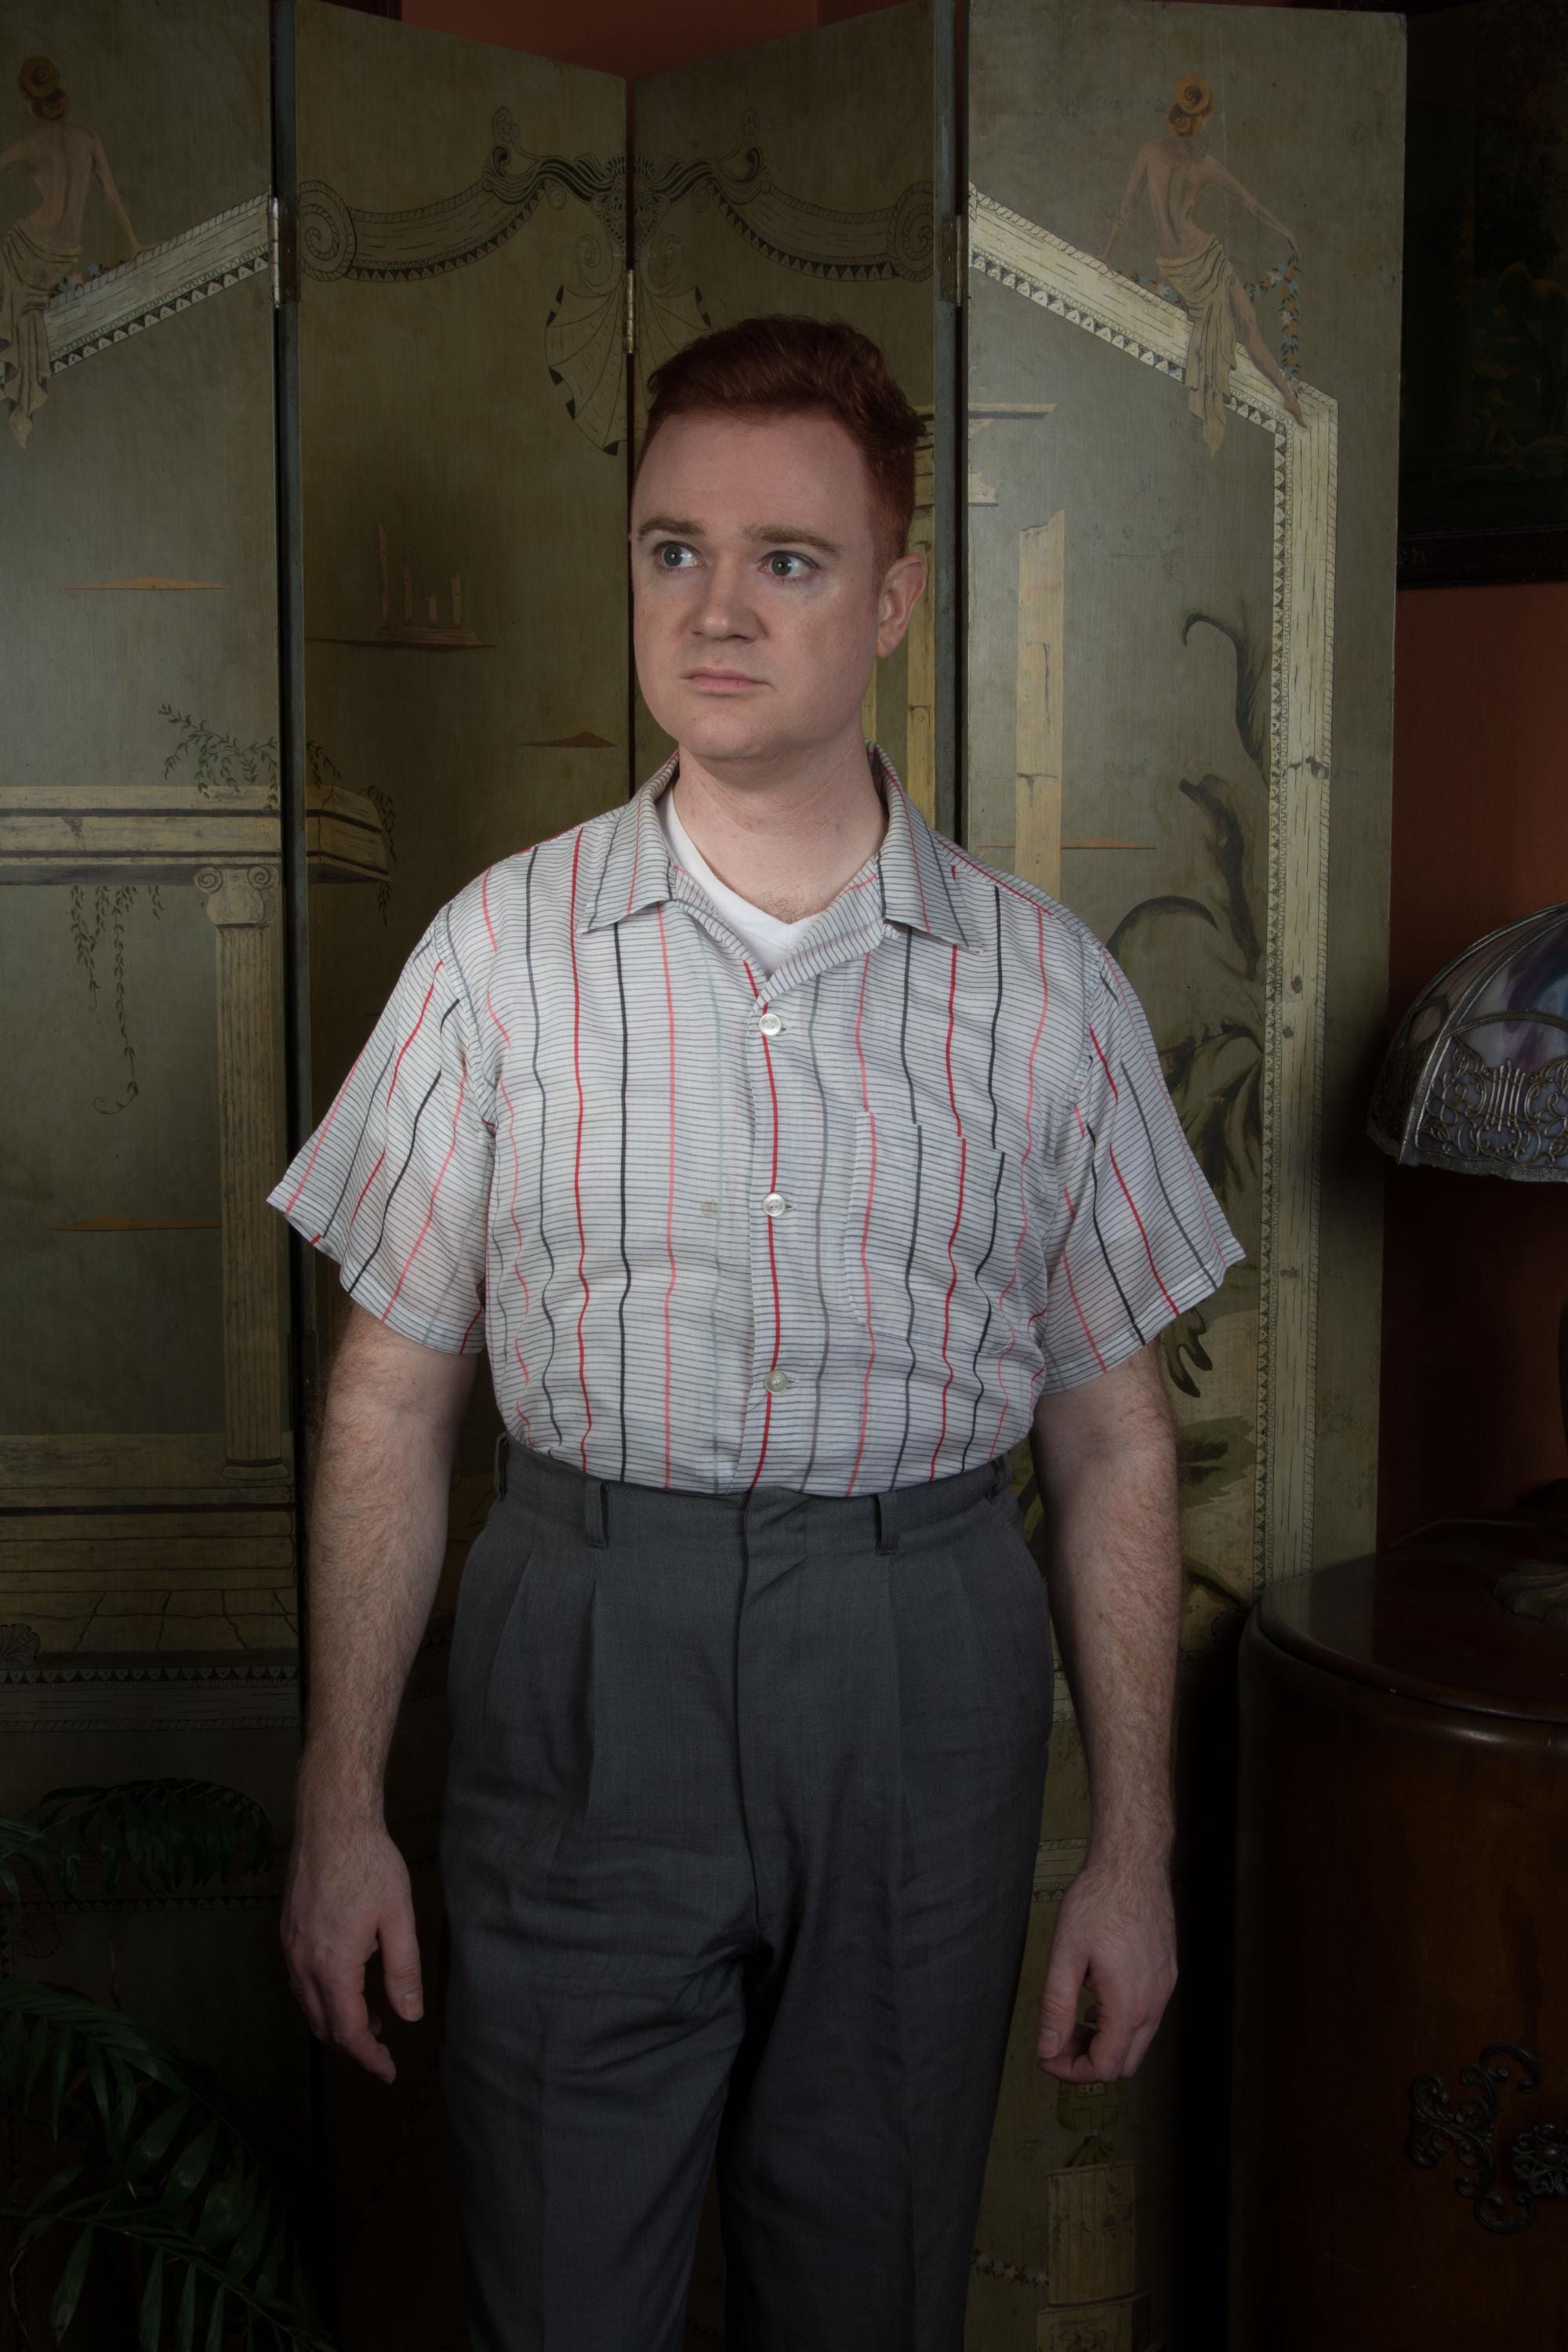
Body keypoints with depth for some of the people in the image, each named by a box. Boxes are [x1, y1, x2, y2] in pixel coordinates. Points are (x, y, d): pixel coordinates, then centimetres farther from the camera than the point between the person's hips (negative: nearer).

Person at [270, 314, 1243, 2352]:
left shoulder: (1044, 984, 1)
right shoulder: (504, 951, 0)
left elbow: (1115, 1436, 4)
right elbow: (392, 1400, 2)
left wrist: (1135, 1847, 4)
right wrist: (341, 1804, 1)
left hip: (924, 1681, 1)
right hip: (582, 1668, 0)